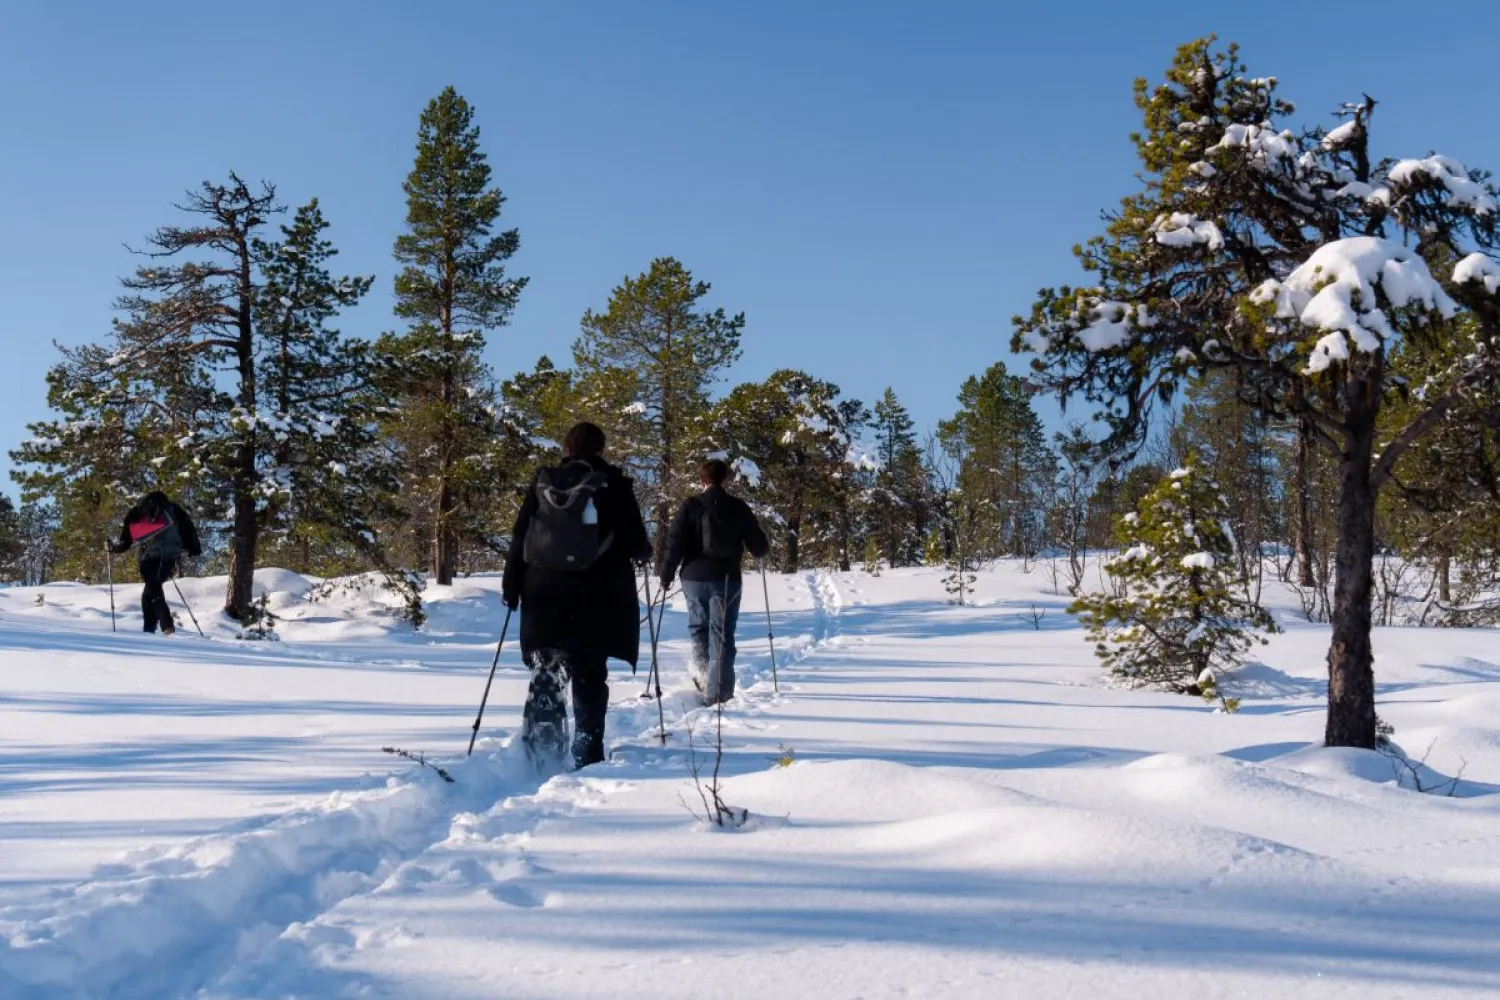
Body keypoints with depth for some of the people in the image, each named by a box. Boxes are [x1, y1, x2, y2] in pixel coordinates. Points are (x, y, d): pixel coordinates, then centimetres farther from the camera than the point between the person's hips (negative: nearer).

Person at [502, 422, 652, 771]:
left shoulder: (543, 482, 5)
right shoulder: (614, 484, -4)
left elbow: (520, 537, 4)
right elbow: (634, 540, -4)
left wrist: (511, 585, 11)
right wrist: (644, 552, 19)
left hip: (544, 591, 3)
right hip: (597, 593, -2)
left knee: (546, 672, 11)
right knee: (589, 676, 5)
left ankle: (538, 749, 2)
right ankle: (587, 753, 3)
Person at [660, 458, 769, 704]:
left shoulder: (690, 506, -4)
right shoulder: (739, 508, 0)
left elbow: (675, 543, -8)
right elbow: (759, 547, 4)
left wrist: (667, 574, 2)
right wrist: (760, 551, 27)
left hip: (695, 578, 0)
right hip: (727, 580, 0)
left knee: (698, 628, 20)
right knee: (722, 635, 5)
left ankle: (702, 673, 3)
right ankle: (718, 693, 2)